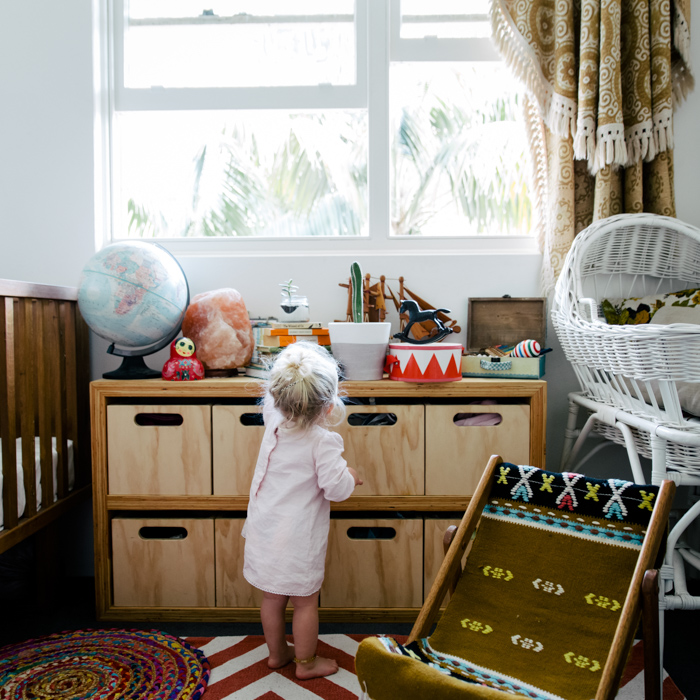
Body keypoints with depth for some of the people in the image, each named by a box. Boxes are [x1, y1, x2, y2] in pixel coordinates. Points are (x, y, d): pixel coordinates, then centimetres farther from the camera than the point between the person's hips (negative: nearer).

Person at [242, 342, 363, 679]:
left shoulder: (273, 422, -6)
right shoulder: (323, 441, -23)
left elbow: (271, 399, 17)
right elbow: (336, 489, -20)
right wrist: (351, 475, 0)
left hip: (264, 533, 6)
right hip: (298, 539, -6)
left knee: (272, 597, 22)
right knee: (305, 602, 14)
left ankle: (277, 652, 42)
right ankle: (306, 662, 32)